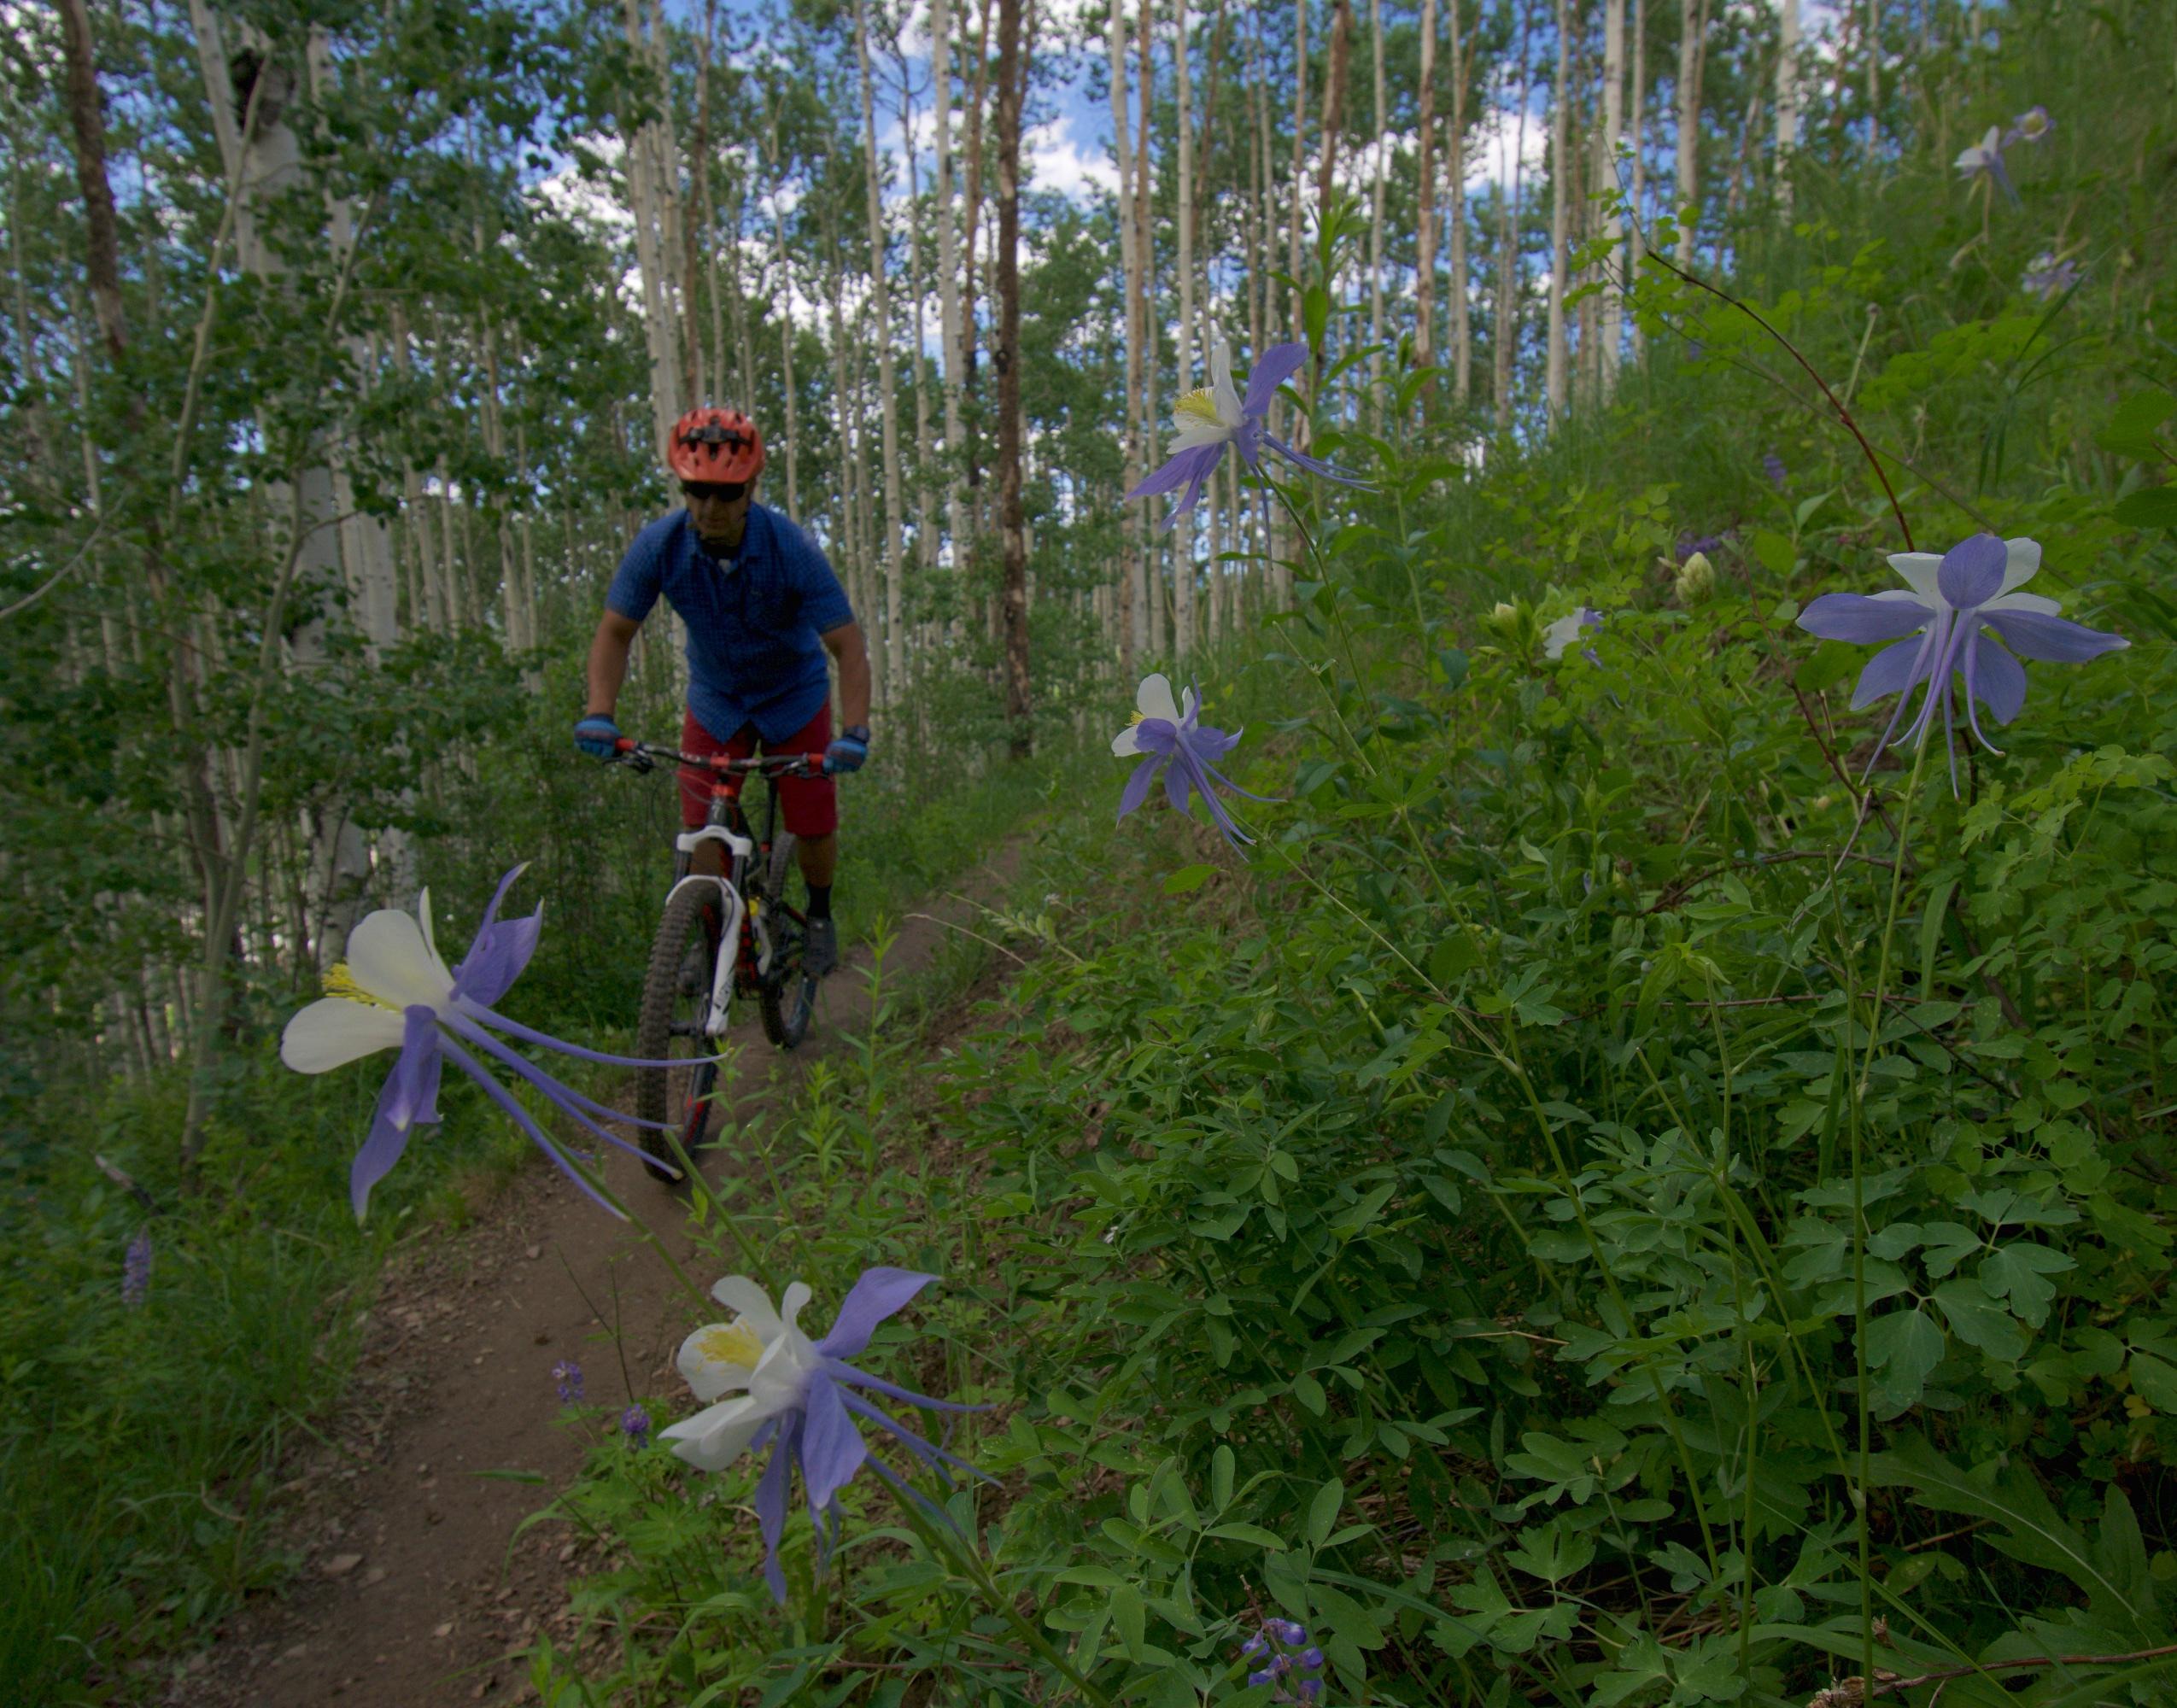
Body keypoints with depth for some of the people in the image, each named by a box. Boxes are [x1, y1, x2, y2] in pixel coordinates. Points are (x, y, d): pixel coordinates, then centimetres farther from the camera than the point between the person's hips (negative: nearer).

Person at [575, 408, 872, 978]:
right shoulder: (659, 546, -22)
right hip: (714, 697, 2)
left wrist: (854, 732, -39)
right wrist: (599, 714, -26)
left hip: (794, 695, -2)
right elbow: (615, 632, -12)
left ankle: (819, 915, 27)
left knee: (814, 826, -2)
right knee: (701, 827, -8)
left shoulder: (790, 548, -29)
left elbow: (848, 645, -27)